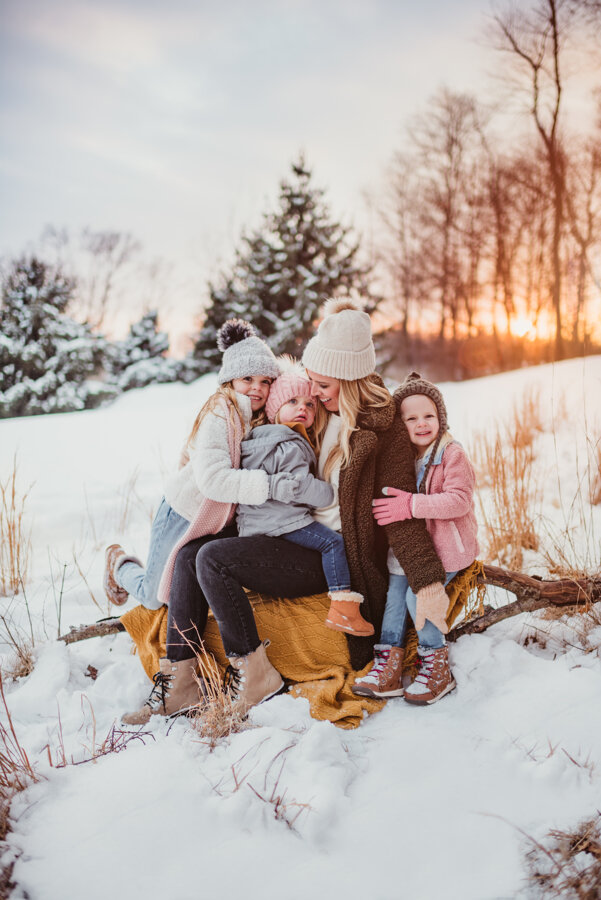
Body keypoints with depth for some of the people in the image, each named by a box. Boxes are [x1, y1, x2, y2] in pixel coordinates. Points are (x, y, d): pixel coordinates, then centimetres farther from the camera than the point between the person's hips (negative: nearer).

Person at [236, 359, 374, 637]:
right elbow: (303, 486, -20)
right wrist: (333, 494, -5)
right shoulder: (289, 447, -14)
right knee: (334, 542, -14)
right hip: (282, 522, -11)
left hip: (253, 524, 11)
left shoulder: (261, 439, 19)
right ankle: (342, 609, -22)